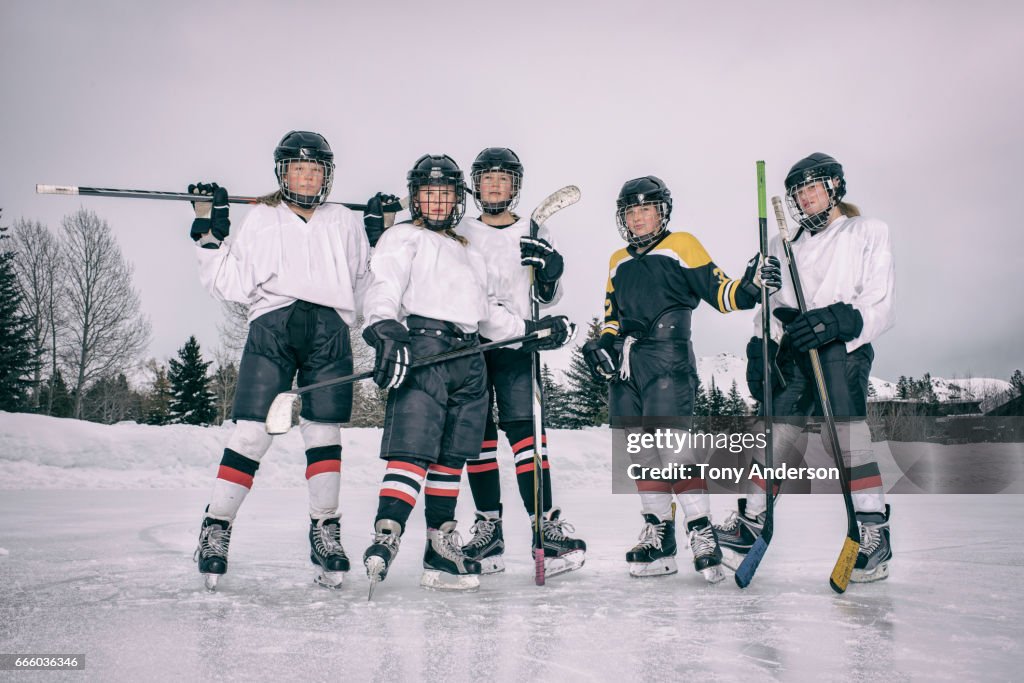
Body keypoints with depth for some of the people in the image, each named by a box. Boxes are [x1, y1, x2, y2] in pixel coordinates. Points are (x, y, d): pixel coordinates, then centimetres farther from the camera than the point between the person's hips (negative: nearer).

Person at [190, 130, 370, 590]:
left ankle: (324, 533, 11)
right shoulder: (259, 220, 17)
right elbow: (230, 285, 7)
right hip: (271, 326, -2)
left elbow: (364, 284, 22)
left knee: (324, 432, 1)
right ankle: (216, 529, 2)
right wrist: (211, 233, 1)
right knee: (252, 432, -9)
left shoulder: (344, 223, 23)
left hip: (330, 331, 2)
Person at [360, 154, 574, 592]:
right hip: (421, 348, -6)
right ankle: (385, 536, -23)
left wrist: (534, 330, 20)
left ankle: (440, 553, 11)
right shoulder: (404, 238, 9)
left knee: (451, 457, 6)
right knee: (414, 449, -19)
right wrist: (384, 330, -29)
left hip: (468, 361, 7)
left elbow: (490, 316, 30)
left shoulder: (470, 255, 30)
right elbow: (385, 286, -10)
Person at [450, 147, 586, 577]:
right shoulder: (458, 233, 13)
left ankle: (547, 525, -10)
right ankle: (488, 531, 12)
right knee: (477, 437, 3)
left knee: (523, 429, -13)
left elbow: (548, 298, 9)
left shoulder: (534, 234, 9)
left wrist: (551, 270, -14)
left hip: (515, 344, -2)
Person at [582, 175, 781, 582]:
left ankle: (702, 533, -9)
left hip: (667, 361, -6)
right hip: (625, 367, 6)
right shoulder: (618, 263, 22)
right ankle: (658, 534, 15)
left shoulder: (681, 247, 5)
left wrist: (750, 285, -22)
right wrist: (603, 344, 7)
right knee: (642, 452, 6)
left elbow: (720, 293, -2)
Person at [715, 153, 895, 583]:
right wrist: (761, 347, 2)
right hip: (793, 353, 4)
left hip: (843, 349, -4)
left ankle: (874, 534, -11)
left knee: (847, 437, -18)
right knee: (778, 436, 1)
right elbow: (770, 305, 18)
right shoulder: (785, 244, 23)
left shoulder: (868, 233, 8)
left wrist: (835, 321, -20)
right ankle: (749, 523, 12)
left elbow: (880, 306, -3)